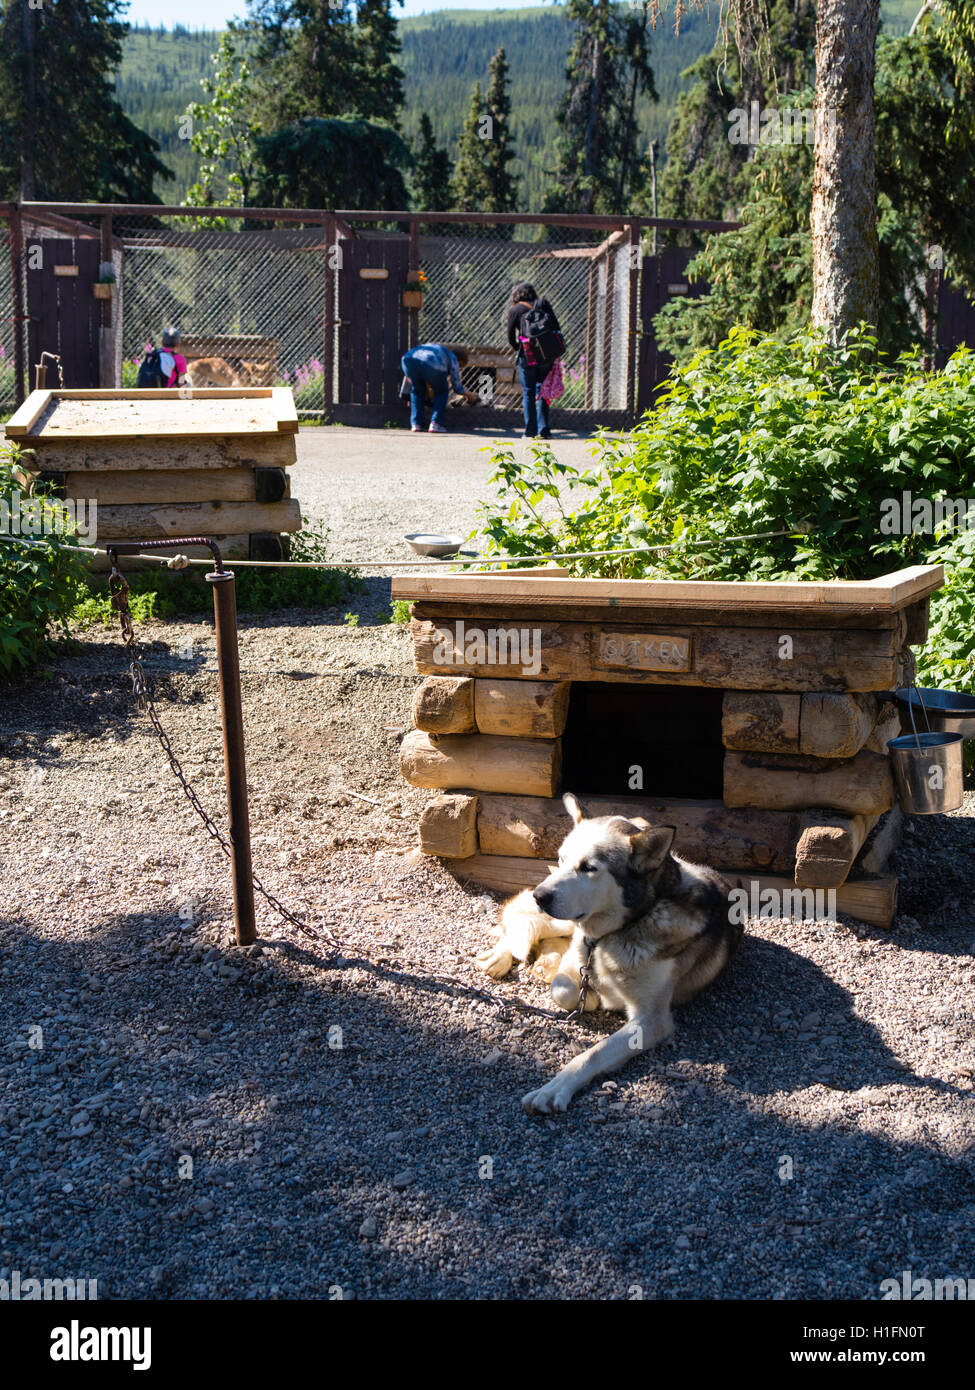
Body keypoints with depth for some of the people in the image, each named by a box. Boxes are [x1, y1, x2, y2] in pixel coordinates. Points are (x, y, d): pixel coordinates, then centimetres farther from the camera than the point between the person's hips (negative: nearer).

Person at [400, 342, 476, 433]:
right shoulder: (453, 359, 27)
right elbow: (457, 387, 30)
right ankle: (435, 424, 10)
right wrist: (467, 394, 49)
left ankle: (415, 424, 20)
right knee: (441, 391, 22)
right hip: (432, 364, -4)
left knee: (417, 390, 29)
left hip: (409, 359, 4)